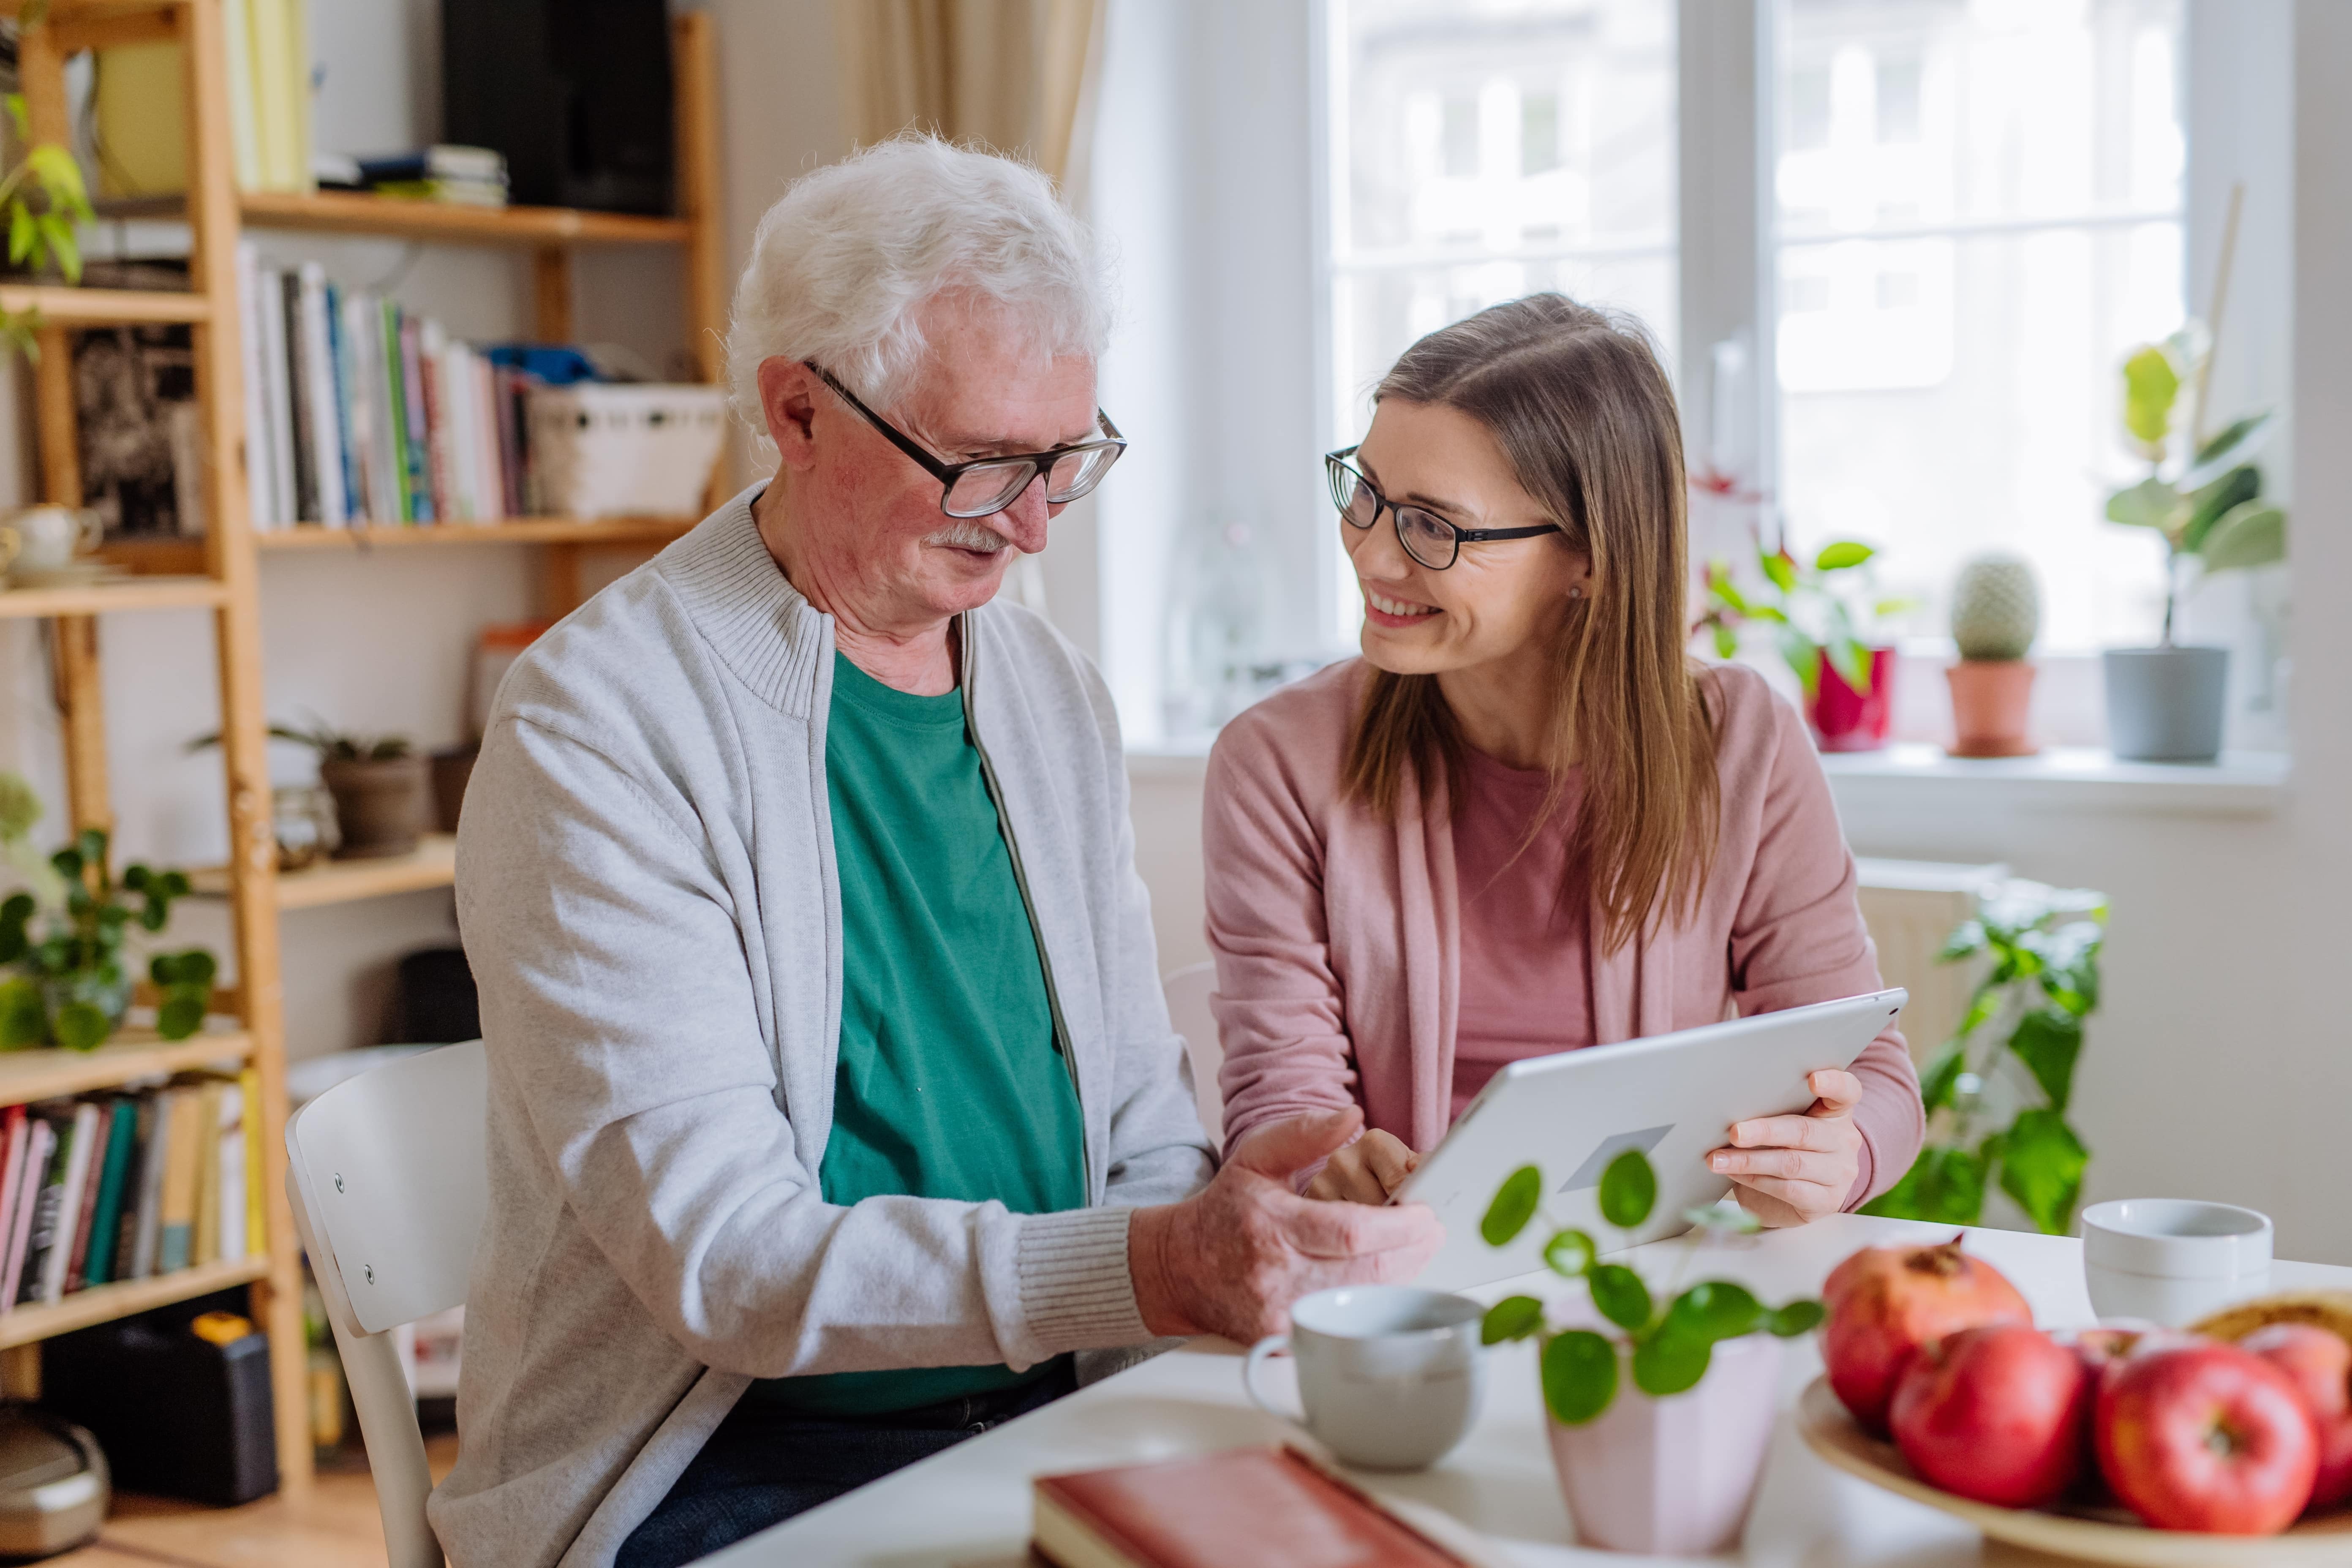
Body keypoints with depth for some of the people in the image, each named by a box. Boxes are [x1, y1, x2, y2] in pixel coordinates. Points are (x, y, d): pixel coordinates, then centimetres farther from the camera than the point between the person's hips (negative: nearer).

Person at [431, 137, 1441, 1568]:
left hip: (1048, 1413, 6)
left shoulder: (1057, 700, 9)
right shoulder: (593, 733, -13)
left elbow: (1146, 1129, 13)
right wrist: (1149, 1272, -31)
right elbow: (720, 1250, -21)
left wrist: (1238, 1250, -9)